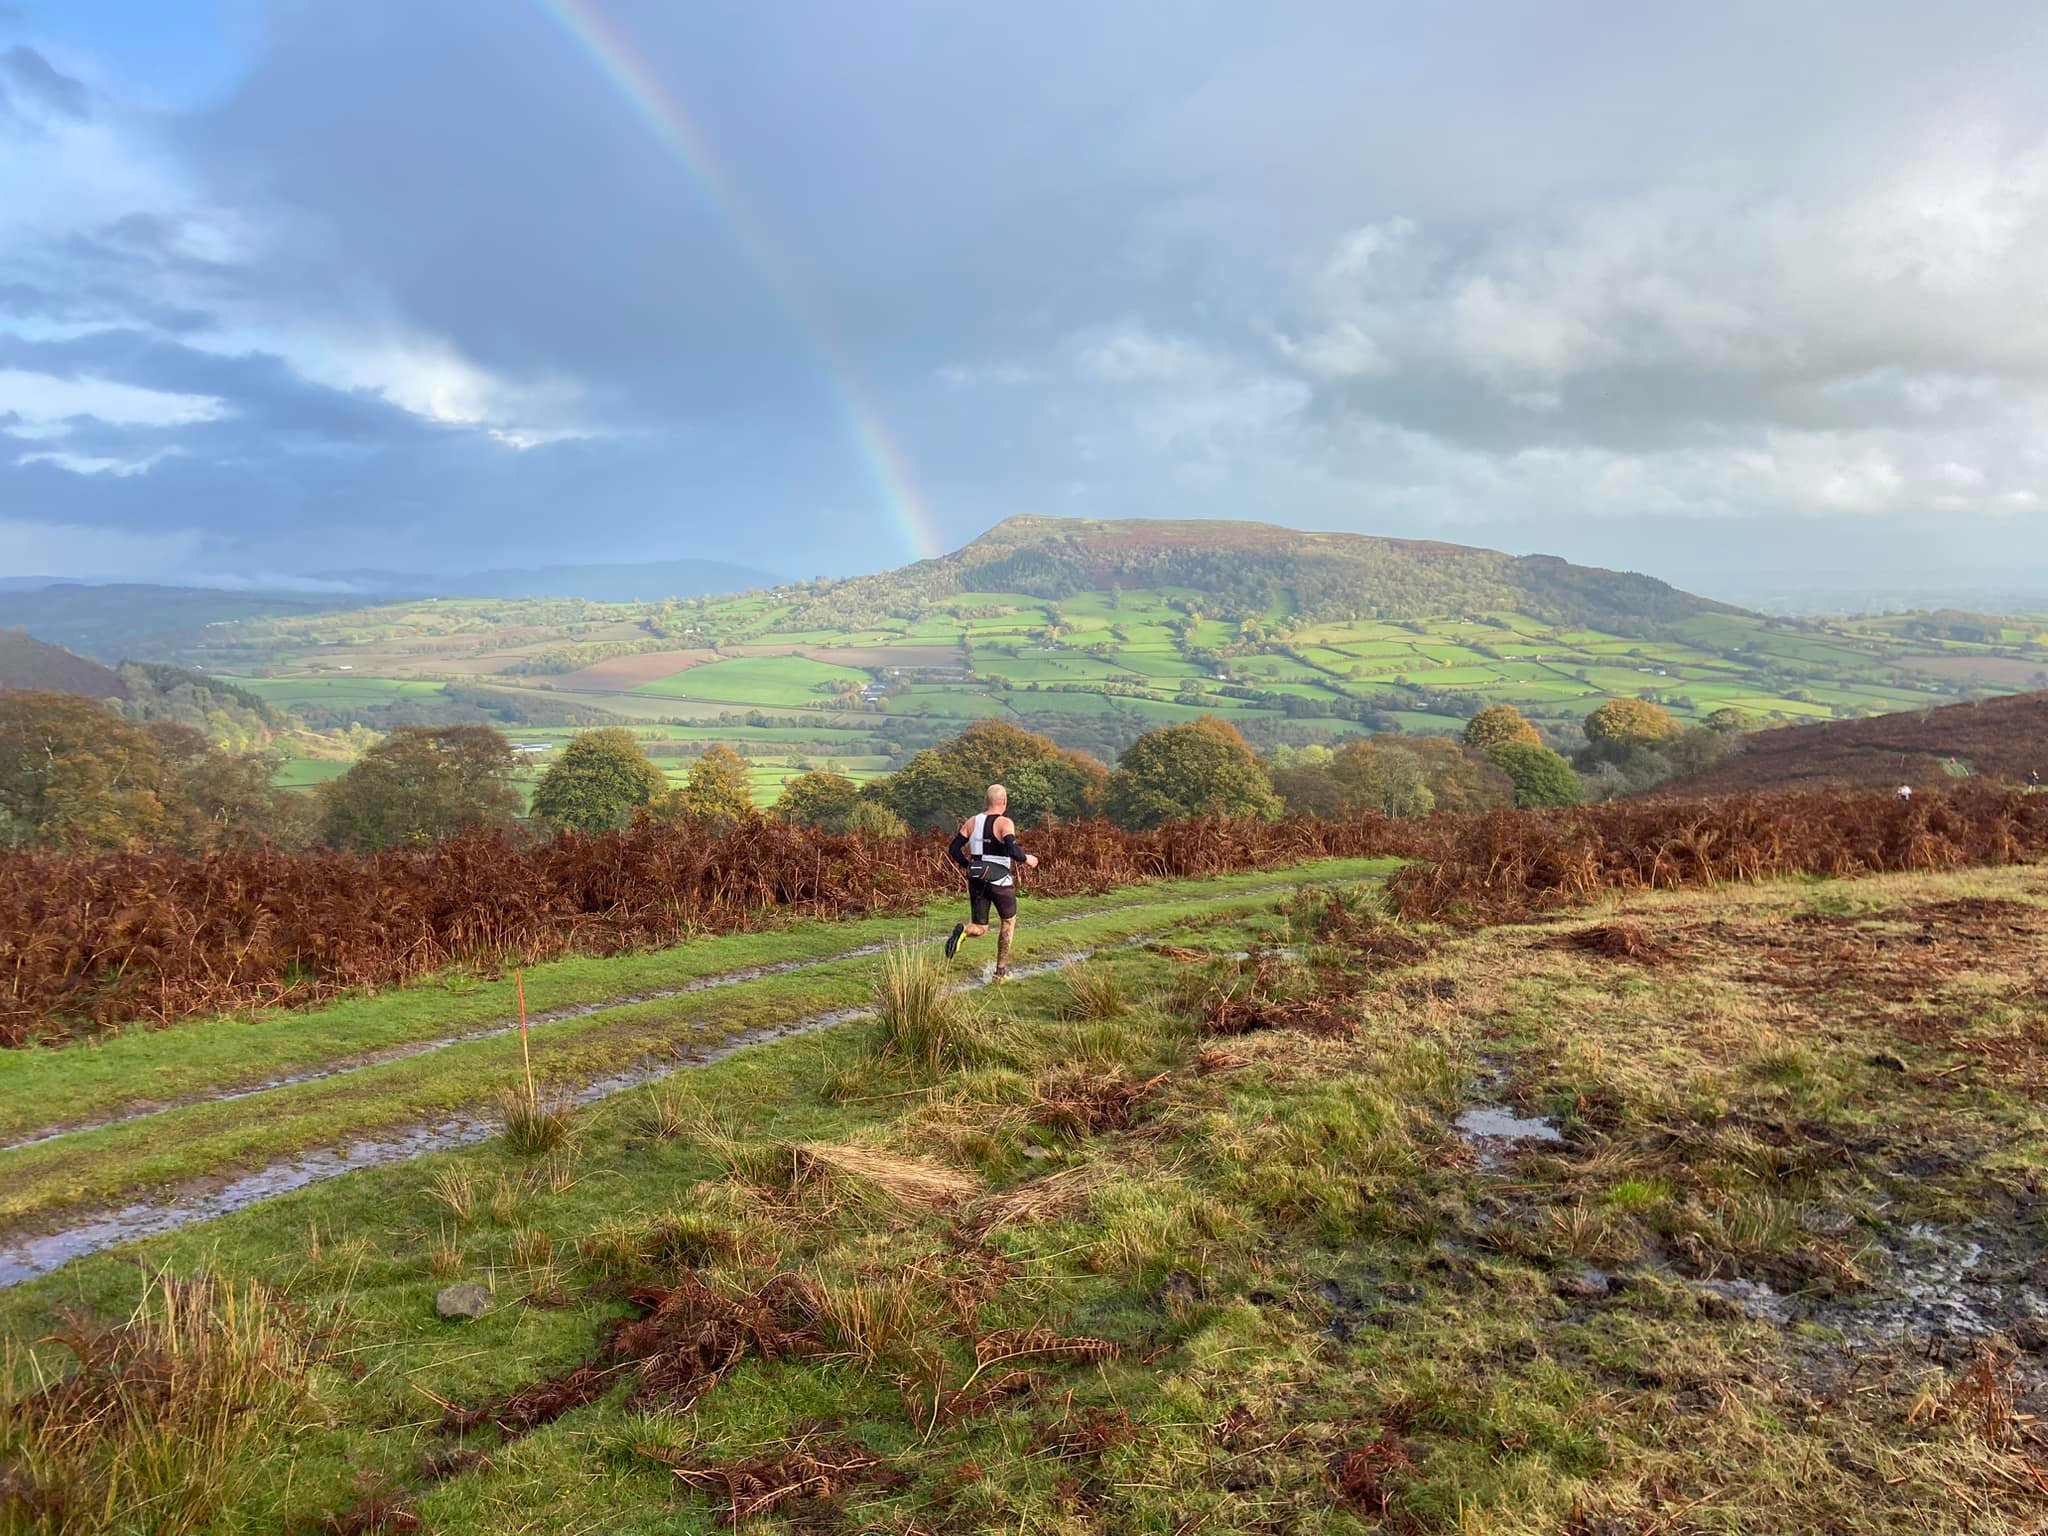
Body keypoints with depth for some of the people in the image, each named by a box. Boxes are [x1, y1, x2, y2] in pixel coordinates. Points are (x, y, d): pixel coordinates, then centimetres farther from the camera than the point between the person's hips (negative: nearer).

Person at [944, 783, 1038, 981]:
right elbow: (1012, 850, -25)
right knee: (1008, 922, 20)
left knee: (979, 929, 14)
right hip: (1000, 881, -4)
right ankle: (1000, 971, 21)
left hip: (977, 882, 4)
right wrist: (1027, 859, -6)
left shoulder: (971, 822, 5)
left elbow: (953, 850, 3)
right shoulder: (1004, 823, -10)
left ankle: (963, 931, -22)